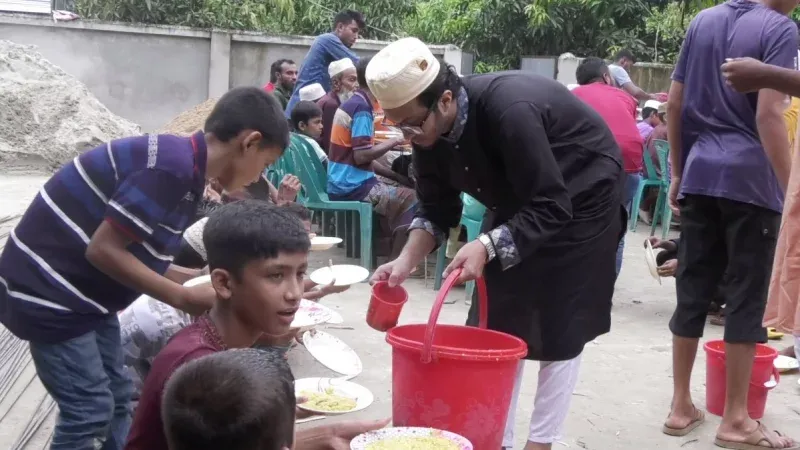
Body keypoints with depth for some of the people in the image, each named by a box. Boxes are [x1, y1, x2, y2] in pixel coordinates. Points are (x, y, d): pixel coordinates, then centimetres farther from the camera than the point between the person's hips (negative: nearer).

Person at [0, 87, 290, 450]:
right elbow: (103, 249, -24)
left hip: (82, 289, 10)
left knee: (118, 400, 13)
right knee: (91, 410, -3)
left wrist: (194, 279, 5)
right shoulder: (173, 166, -24)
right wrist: (184, 298, -18)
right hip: (48, 291, -10)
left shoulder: (183, 162, 5)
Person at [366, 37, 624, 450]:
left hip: (581, 195, -7)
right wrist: (406, 262, -21)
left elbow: (550, 209, -35)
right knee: (499, 324, 4)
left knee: (558, 329, -5)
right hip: (519, 199, 7)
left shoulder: (508, 110, -38)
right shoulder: (429, 129, -15)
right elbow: (436, 210, -6)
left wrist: (486, 246, -45)